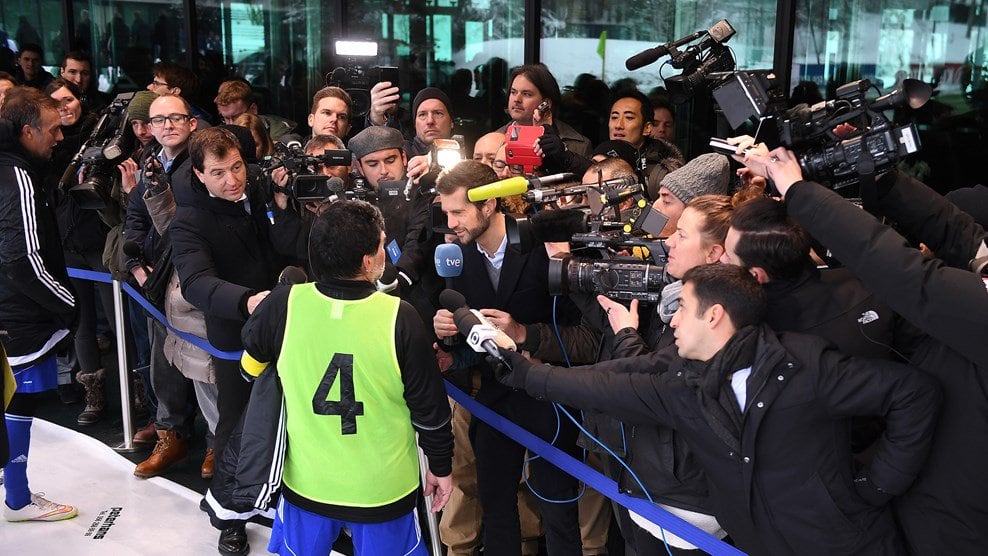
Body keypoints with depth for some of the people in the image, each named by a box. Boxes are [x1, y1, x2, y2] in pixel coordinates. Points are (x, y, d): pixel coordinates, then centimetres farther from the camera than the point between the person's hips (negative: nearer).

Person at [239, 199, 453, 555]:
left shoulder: (284, 305, -18)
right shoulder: (400, 318, -23)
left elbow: (251, 362, 4)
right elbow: (430, 408, -13)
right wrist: (441, 466, 4)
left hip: (305, 484, 2)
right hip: (383, 488, -1)